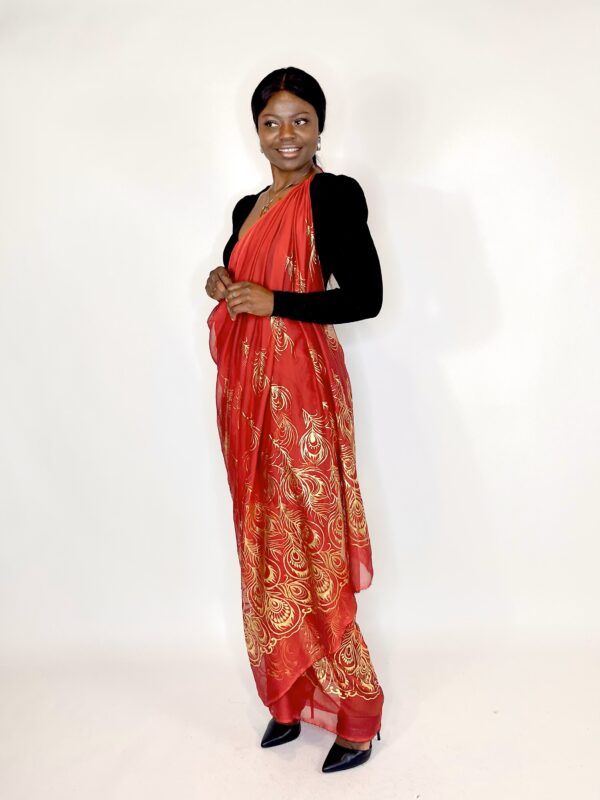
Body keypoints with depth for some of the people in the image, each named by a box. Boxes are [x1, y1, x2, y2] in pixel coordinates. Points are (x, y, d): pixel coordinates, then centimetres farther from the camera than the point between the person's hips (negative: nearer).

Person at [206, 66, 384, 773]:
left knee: (313, 549, -4)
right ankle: (290, 699, 26)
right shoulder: (247, 208, 17)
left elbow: (365, 296, -13)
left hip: (302, 387, -7)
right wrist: (223, 286, 5)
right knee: (265, 548, 11)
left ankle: (355, 717, 12)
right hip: (246, 388, 8)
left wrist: (272, 301, -15)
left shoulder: (334, 195, -6)